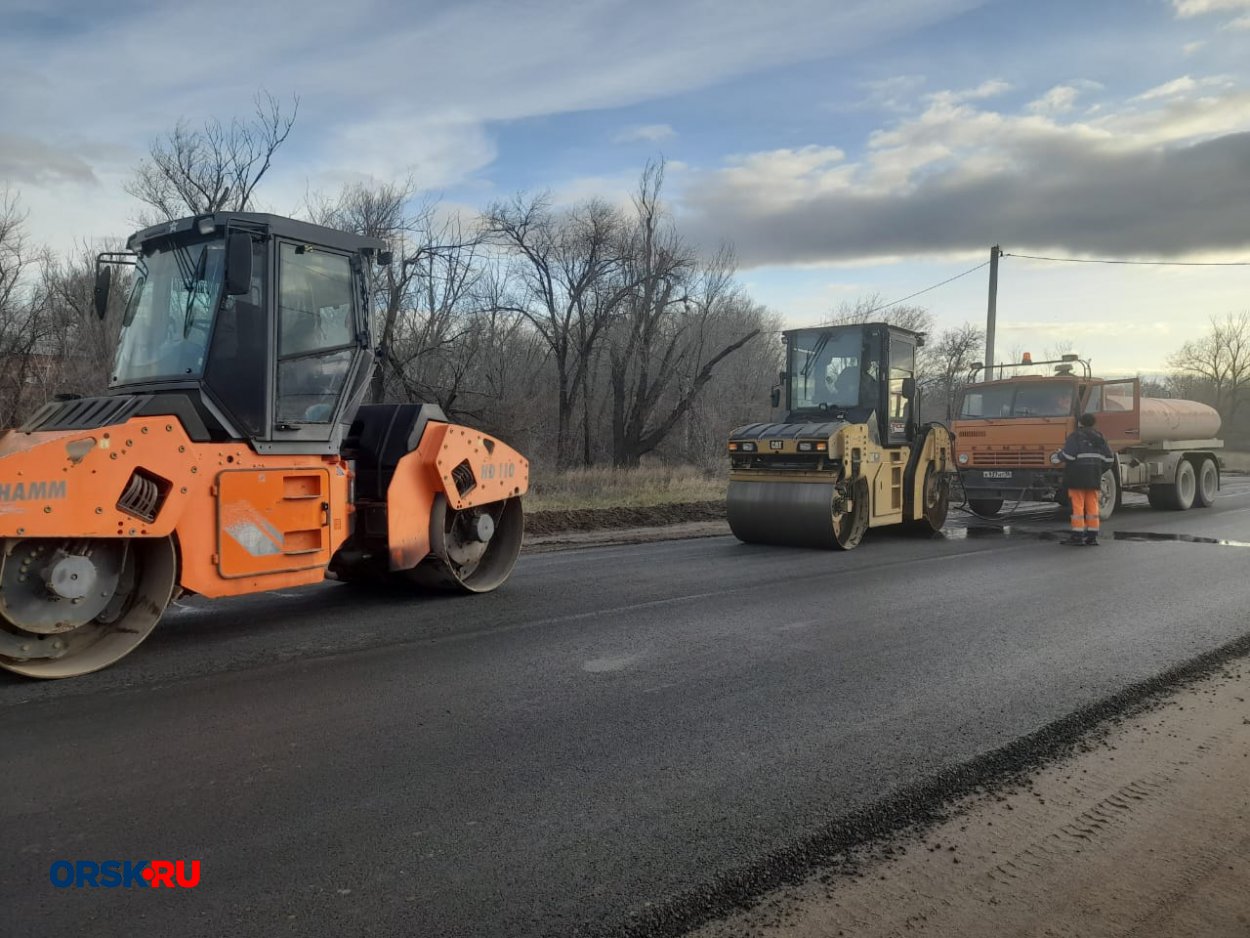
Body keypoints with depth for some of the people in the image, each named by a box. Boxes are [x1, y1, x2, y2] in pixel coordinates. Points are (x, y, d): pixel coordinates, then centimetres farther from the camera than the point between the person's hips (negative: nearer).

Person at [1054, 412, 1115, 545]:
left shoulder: (1075, 436, -7)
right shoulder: (1099, 437, 12)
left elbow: (1068, 455, -19)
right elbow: (1109, 459, 10)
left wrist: (1056, 457, 0)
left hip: (1077, 476, -6)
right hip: (1094, 477, 6)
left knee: (1077, 505, -5)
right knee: (1092, 505, 7)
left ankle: (1077, 535, -7)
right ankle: (1092, 536, 7)